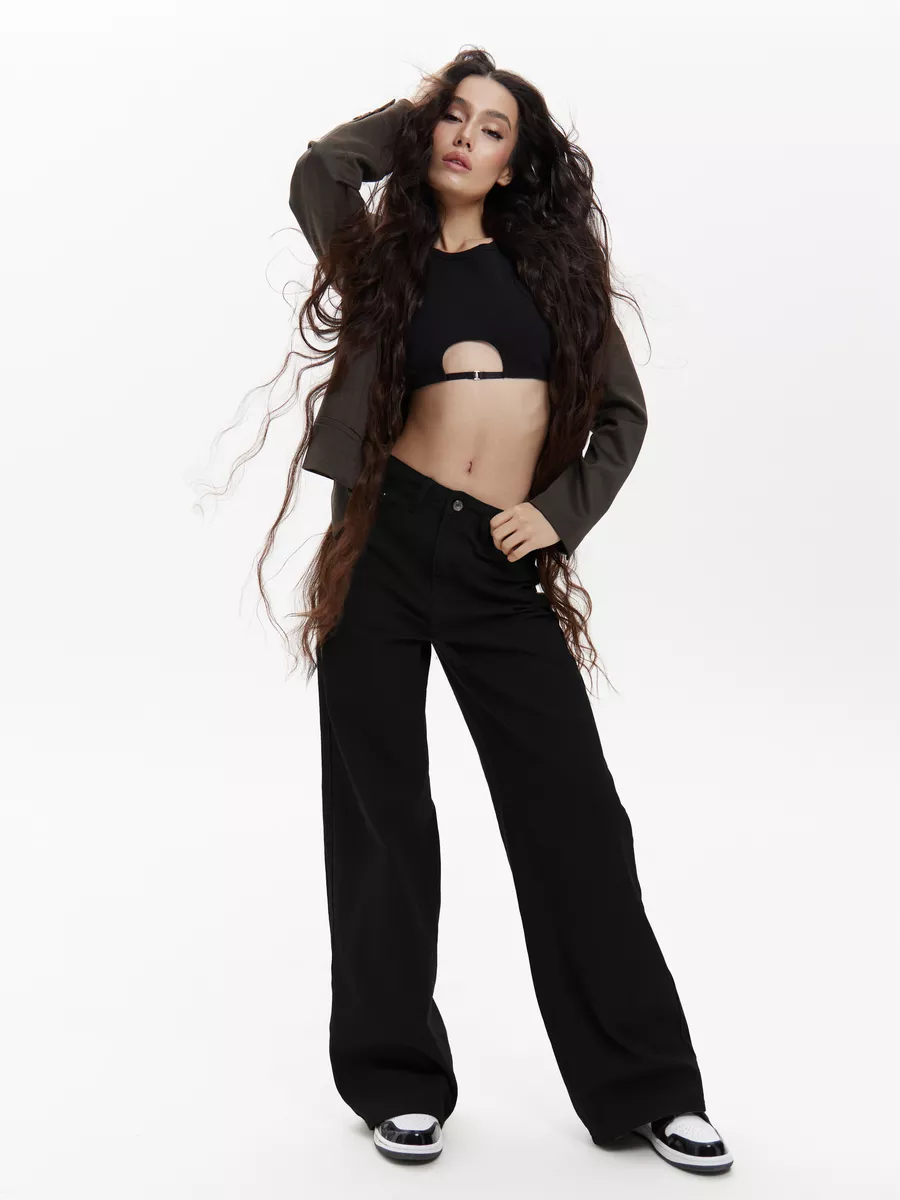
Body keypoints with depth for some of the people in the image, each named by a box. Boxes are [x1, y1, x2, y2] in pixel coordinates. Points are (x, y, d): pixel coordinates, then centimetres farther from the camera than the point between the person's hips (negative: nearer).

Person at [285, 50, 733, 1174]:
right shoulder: (383, 254, 9)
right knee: (383, 809, 5)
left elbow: (622, 412, 12)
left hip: (505, 568, 1)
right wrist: (408, 114, 5)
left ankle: (644, 1082, 12)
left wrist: (561, 515, -2)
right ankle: (399, 1079, 20)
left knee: (572, 810, 1)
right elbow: (320, 172, -12)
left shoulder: (549, 260, 13)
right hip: (387, 544, -1)